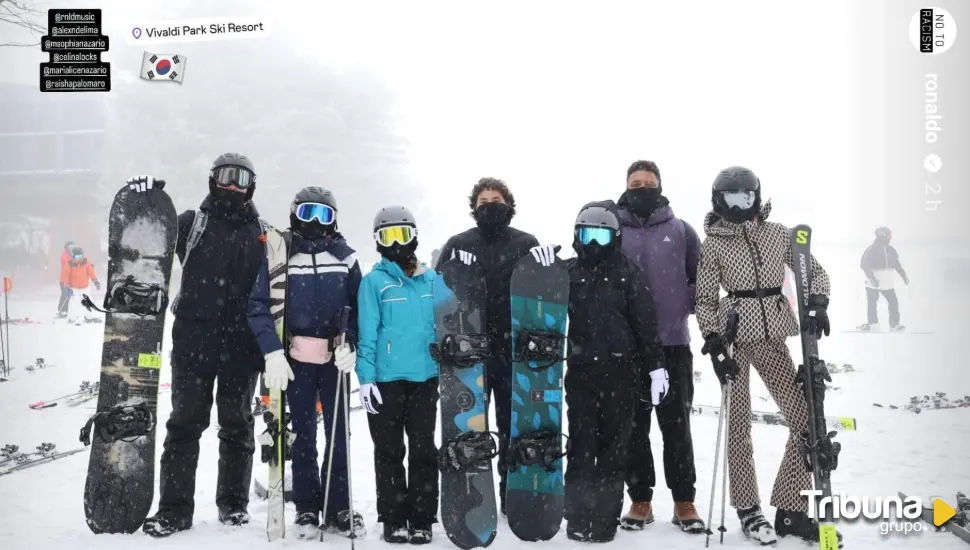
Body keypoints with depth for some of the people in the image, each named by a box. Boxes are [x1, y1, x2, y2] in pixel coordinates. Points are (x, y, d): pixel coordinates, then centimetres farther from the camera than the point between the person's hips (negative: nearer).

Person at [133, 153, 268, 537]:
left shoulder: (262, 234, 10)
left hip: (242, 348, 2)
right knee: (185, 424, 1)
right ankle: (174, 509, 8)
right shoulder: (191, 223, 6)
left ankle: (234, 503, 23)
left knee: (237, 427, 11)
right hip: (193, 343, -1)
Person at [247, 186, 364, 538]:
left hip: (334, 358, 1)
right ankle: (307, 508, 17)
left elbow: (359, 307, 6)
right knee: (303, 434, 7)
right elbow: (259, 306, -6)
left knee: (338, 433, 4)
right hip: (296, 358, -1)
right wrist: (272, 352, -16)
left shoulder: (345, 257, 4)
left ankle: (339, 508, 14)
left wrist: (351, 345, -8)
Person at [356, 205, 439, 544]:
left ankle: (422, 520, 16)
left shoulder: (432, 281, 6)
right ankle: (394, 519, 16)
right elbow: (366, 334, -5)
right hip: (386, 380, -2)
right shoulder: (373, 282, -2)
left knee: (424, 451, 7)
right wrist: (366, 378, -10)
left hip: (425, 378, 2)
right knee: (389, 452, 7)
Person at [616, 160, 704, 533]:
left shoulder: (681, 231, 6)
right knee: (633, 426, 6)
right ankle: (640, 501, 17)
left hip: (673, 342, 0)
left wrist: (687, 308, -2)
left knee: (676, 426, 4)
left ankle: (684, 502, 15)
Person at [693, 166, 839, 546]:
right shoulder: (713, 245, -2)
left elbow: (815, 272, 10)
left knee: (806, 419, 0)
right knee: (739, 424, 2)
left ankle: (791, 511, 11)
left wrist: (817, 304, -10)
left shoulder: (778, 233, 5)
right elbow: (704, 300, -2)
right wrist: (714, 345, -12)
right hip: (734, 337, -3)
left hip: (772, 336, 4)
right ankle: (748, 510, 17)